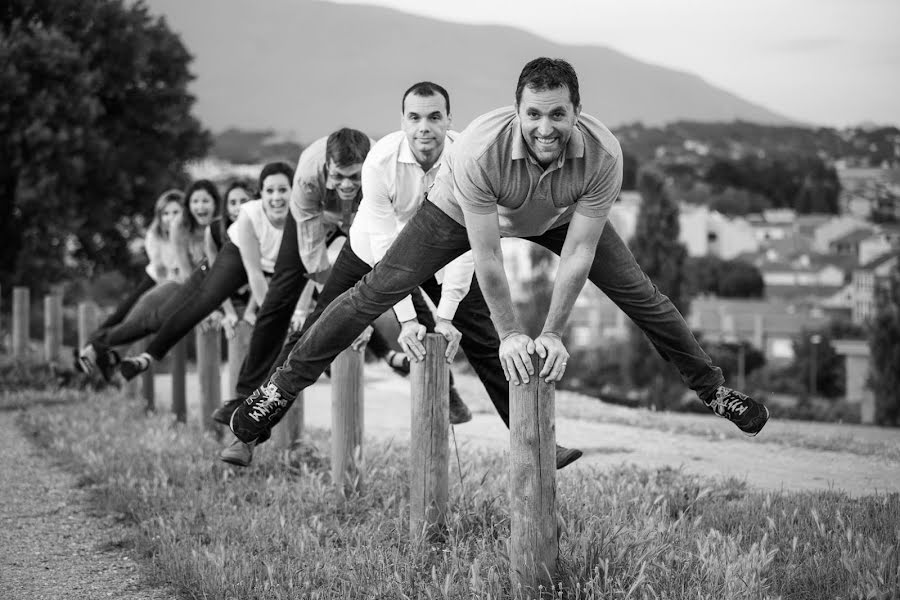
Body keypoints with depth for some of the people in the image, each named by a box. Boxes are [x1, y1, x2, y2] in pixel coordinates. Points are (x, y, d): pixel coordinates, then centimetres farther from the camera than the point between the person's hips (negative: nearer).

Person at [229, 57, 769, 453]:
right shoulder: (480, 150, -43)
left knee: (640, 294, -1)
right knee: (377, 291, -8)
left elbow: (578, 254, -29)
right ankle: (281, 389, 2)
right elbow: (487, 257, -33)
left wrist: (553, 333, -27)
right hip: (464, 211, -2)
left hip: (560, 217, 2)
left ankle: (714, 389, 19)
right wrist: (511, 334, -28)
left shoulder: (603, 155, -38)